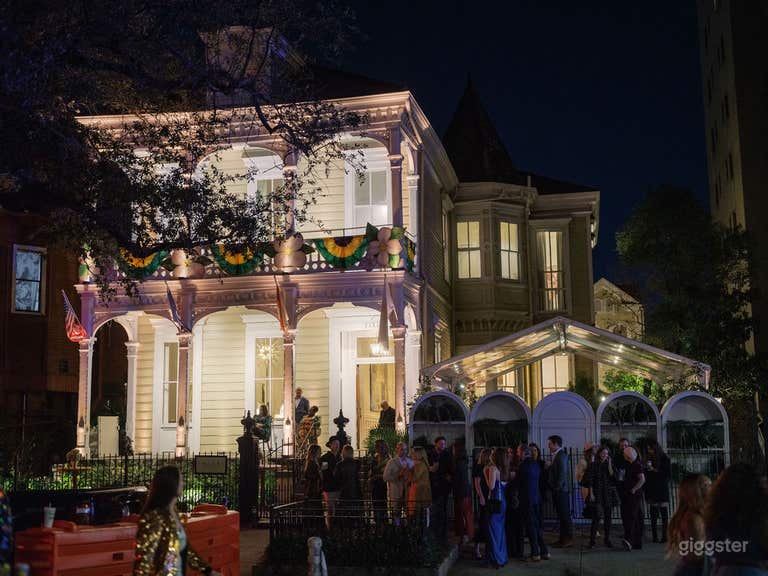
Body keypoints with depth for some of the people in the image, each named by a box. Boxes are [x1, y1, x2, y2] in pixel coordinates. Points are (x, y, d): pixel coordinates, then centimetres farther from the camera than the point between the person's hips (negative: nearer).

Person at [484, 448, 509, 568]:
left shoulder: (493, 468, -15)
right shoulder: (504, 469, 7)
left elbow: (491, 486, -19)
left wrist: (486, 473, -9)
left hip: (495, 502, -8)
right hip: (502, 501, 8)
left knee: (494, 529, 0)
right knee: (501, 529, 16)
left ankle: (497, 559, 2)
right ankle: (503, 557, 23)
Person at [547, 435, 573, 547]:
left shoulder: (561, 456, -14)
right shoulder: (556, 456, 15)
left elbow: (562, 473, -19)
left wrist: (557, 487, -19)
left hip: (561, 490, -9)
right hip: (557, 491, 9)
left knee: (565, 514, -5)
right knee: (561, 515, 11)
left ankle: (568, 539, 0)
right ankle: (563, 538, 15)